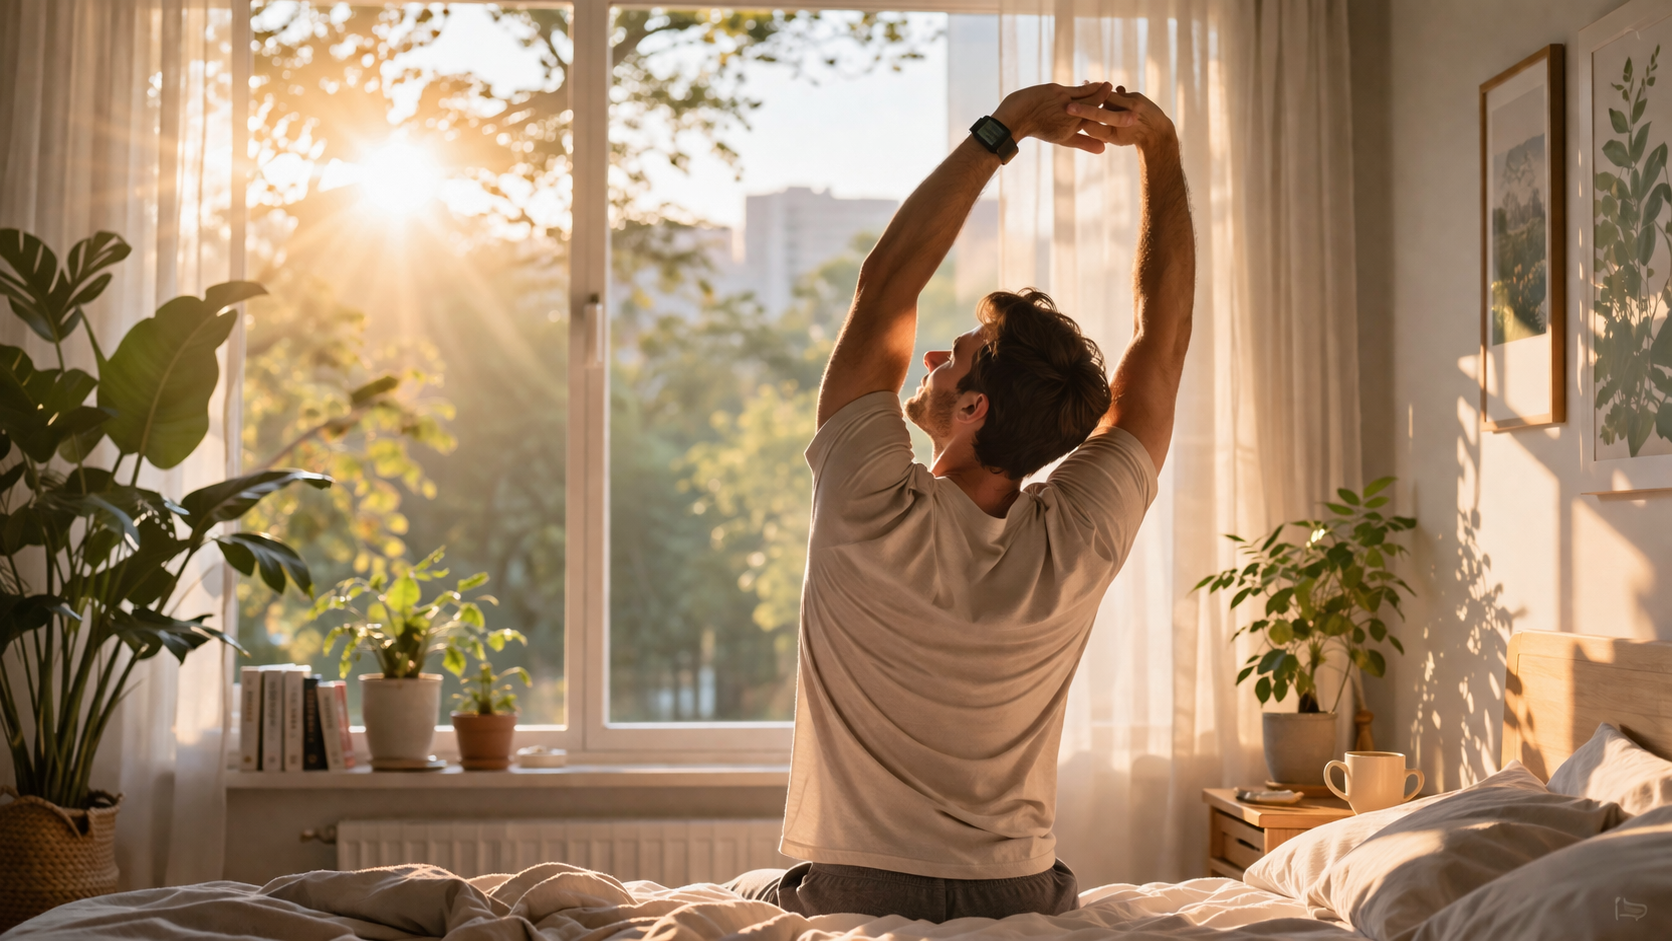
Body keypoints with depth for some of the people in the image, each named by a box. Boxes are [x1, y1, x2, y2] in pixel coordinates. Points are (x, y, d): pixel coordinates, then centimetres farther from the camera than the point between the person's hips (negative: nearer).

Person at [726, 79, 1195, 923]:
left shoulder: (872, 516, -24)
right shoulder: (1080, 542, -17)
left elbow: (884, 285, -16)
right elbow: (1163, 336, -7)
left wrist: (999, 130, -14)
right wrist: (1160, 148, -6)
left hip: (850, 895, -2)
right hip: (1019, 899, 2)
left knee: (738, 898, 30)